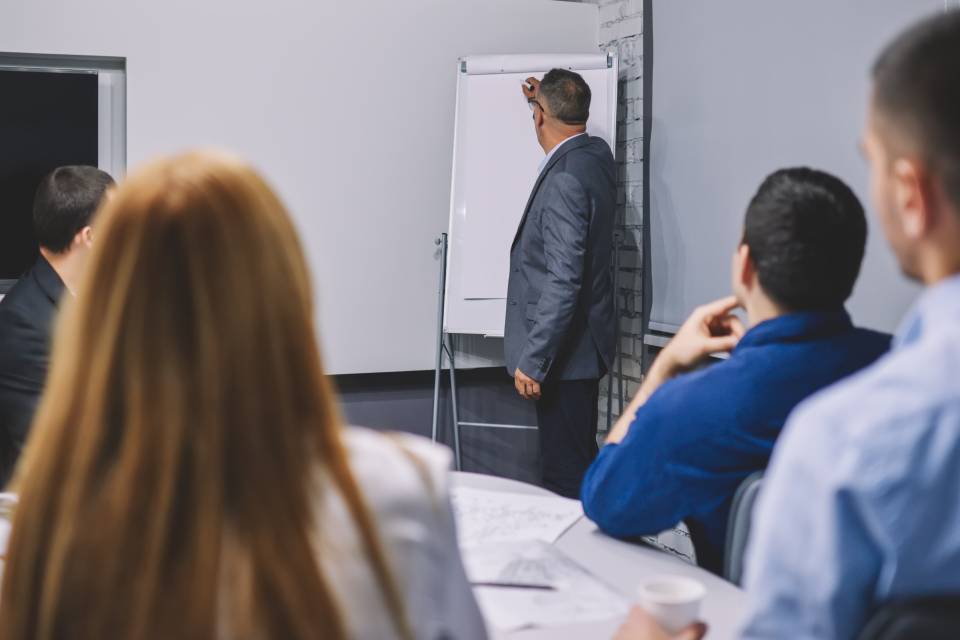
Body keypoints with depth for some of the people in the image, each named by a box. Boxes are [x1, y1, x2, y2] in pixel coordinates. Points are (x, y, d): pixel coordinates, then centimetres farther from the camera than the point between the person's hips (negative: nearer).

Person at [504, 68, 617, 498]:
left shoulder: (564, 180, -21)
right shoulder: (597, 154, 6)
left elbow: (563, 280, -25)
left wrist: (532, 360, -22)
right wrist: (543, 99, 43)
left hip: (563, 352, -10)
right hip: (585, 346, 10)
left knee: (565, 476, -3)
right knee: (581, 463, 19)